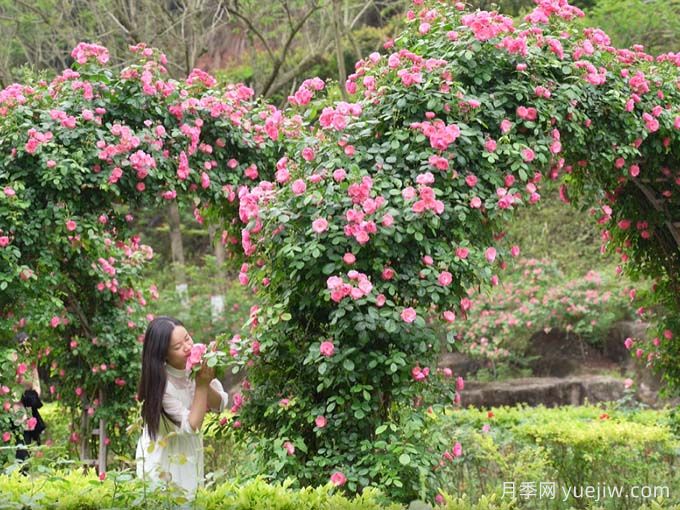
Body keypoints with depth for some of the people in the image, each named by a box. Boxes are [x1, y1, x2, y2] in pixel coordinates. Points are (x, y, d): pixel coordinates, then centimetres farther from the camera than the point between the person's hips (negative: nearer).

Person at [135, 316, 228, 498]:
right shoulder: (161, 383, -30)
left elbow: (219, 405, -7)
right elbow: (191, 426, -24)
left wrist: (206, 383, -25)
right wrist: (201, 386, -28)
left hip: (189, 452, 6)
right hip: (163, 458, -5)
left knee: (189, 502, 17)